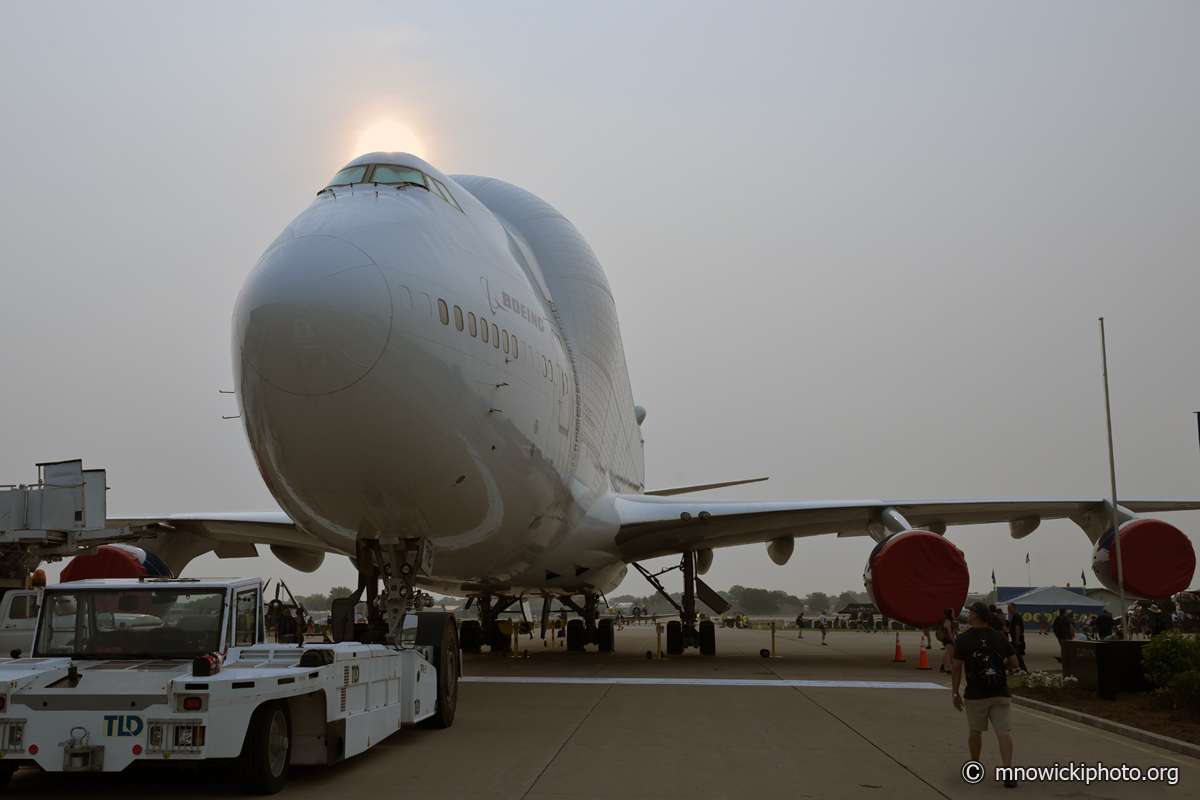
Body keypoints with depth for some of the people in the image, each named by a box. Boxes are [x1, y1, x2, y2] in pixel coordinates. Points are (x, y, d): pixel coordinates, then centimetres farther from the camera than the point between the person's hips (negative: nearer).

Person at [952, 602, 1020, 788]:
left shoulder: (963, 638, -7)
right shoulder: (999, 637, 1)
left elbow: (957, 668, -8)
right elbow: (1014, 663, 4)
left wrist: (954, 693, -1)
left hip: (975, 695, -1)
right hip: (1000, 694, 1)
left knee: (975, 731, 17)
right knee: (1003, 732, -4)